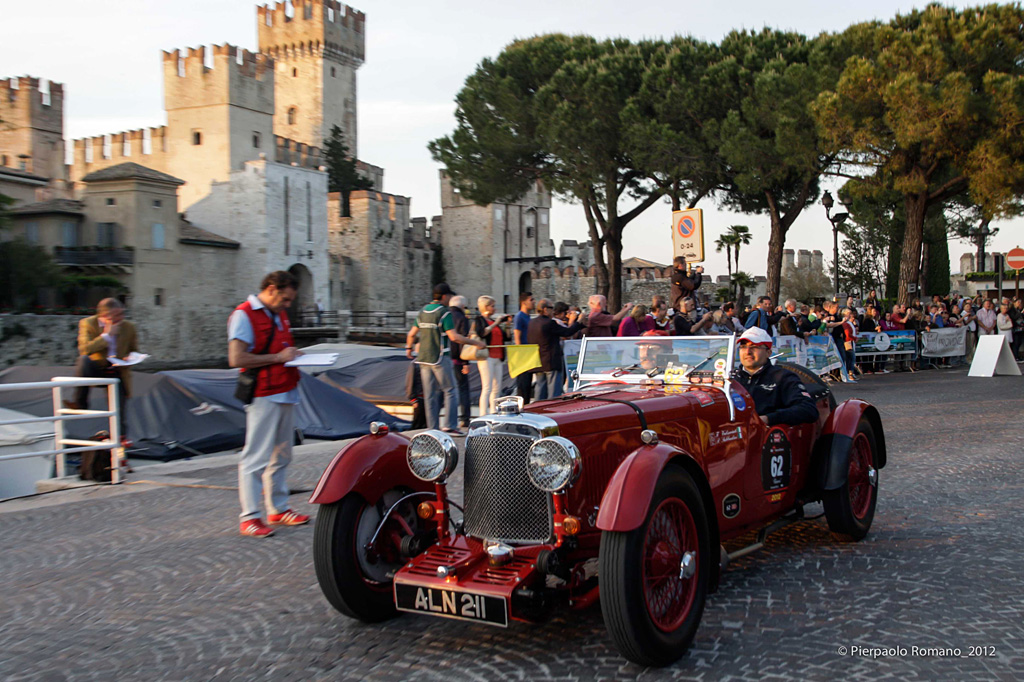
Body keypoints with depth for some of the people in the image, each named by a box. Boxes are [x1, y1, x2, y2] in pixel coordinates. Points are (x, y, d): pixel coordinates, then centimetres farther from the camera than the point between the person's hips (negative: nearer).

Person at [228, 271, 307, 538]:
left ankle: (278, 509, 23)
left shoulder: (280, 315, 17)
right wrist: (278, 358, -15)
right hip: (263, 396, -9)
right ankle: (249, 517, -1)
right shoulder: (244, 315, -10)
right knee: (256, 458, -6)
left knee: (281, 456, 14)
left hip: (286, 393, 9)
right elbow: (237, 359, -19)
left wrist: (294, 355, 8)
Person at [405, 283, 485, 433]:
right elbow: (454, 337, -19)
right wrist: (475, 342, -14)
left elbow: (411, 334, 16)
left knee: (429, 394, 8)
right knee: (450, 391, 0)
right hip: (440, 358, -7)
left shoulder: (423, 311, 11)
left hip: (423, 359, 7)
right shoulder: (444, 312, -11)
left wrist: (409, 348, 34)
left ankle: (432, 428, 9)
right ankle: (450, 425, -5)